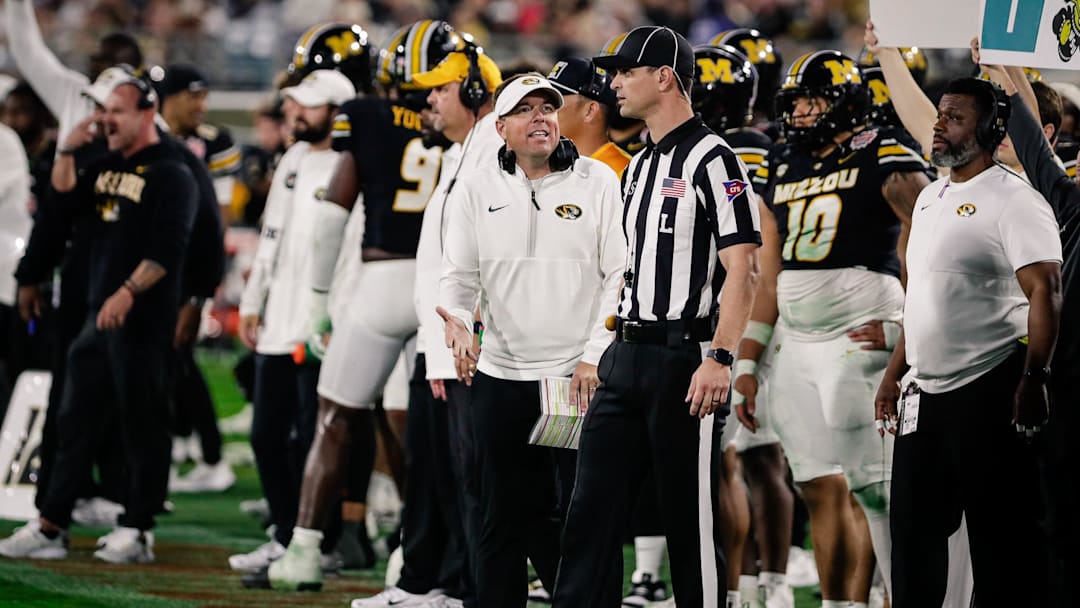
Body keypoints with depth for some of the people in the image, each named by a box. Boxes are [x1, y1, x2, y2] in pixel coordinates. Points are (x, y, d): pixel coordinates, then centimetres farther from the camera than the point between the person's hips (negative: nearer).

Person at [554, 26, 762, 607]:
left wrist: (720, 358, -23)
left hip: (683, 362, -8)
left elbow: (743, 268, -15)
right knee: (591, 509, 4)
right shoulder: (637, 168, 18)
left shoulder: (711, 160, -9)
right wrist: (611, 352, 18)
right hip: (625, 362, 8)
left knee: (689, 517, -3)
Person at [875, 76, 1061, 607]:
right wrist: (894, 373, 21)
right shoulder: (931, 198, 17)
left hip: (988, 390, -9)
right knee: (913, 527, 13)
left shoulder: (1013, 201, -10)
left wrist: (1034, 378, -26)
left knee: (1001, 534, -5)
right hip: (926, 393, 9)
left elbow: (1045, 293, -17)